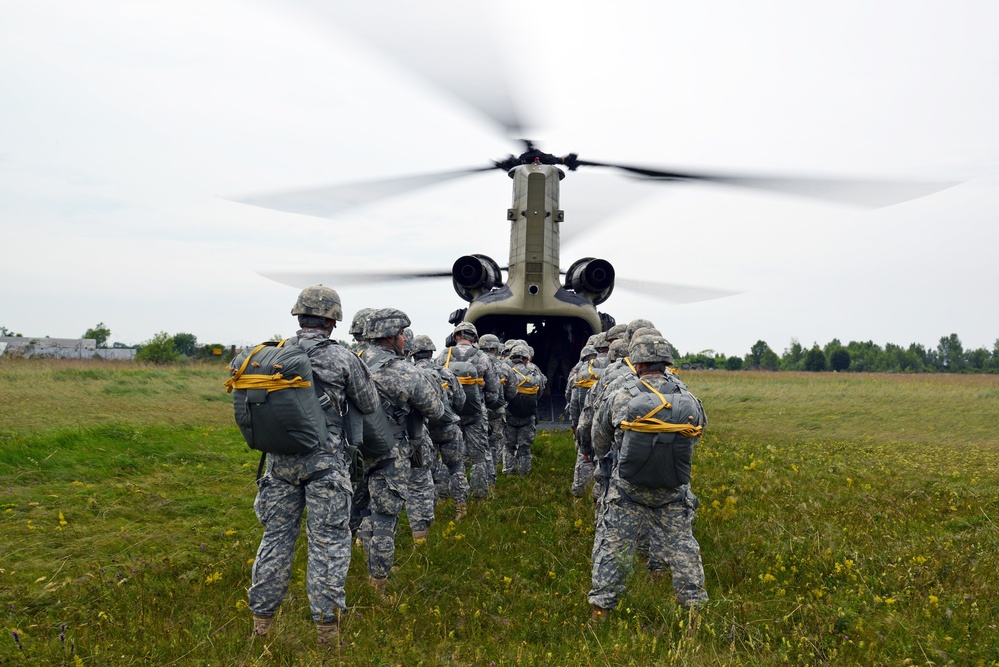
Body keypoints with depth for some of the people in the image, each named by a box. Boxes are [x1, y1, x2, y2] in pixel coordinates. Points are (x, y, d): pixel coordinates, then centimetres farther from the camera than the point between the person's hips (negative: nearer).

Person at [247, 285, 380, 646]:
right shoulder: (342, 358, -9)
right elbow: (370, 405, 2)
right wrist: (358, 373, 18)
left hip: (280, 459, 4)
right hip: (325, 462, -4)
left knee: (276, 536, 13)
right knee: (328, 541, 3)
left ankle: (261, 622, 21)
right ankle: (327, 627, 8)